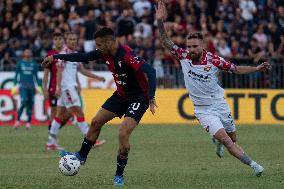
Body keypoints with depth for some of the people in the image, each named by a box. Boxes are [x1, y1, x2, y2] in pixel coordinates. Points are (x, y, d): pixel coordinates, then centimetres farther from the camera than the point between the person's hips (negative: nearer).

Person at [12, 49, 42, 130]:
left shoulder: (34, 64, 11)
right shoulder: (20, 63, 6)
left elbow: (36, 76, 15)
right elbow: (16, 75, 9)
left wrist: (39, 86, 9)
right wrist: (14, 86, 2)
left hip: (31, 86, 2)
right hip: (23, 86, -2)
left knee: (30, 104, 0)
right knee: (23, 103, -17)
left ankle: (28, 122, 6)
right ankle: (18, 120, -8)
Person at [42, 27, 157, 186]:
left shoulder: (127, 55, -30)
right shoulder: (105, 53, -5)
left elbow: (150, 71, -39)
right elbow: (83, 57, 8)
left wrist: (151, 97, -48)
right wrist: (55, 57, 10)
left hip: (139, 97, -8)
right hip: (121, 94, 8)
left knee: (123, 134, -18)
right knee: (96, 122, 10)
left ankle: (119, 176, -2)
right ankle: (82, 156, 30)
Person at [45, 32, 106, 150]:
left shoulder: (75, 54, 17)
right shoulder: (64, 53, -11)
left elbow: (81, 70, 22)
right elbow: (59, 71, -17)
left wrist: (97, 77, 18)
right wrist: (58, 87, -24)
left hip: (71, 87, 10)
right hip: (66, 87, -10)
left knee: (60, 115, 9)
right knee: (79, 113, -10)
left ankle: (51, 143, 11)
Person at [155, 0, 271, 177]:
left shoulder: (214, 60, -13)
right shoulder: (184, 56, -10)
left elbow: (236, 69, -3)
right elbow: (167, 42, -13)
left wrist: (257, 68, -14)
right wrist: (160, 22, -27)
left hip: (219, 104, 1)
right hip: (203, 110, -1)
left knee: (233, 138, 15)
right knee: (225, 140, -16)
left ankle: (218, 141, 50)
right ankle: (253, 165, -11)